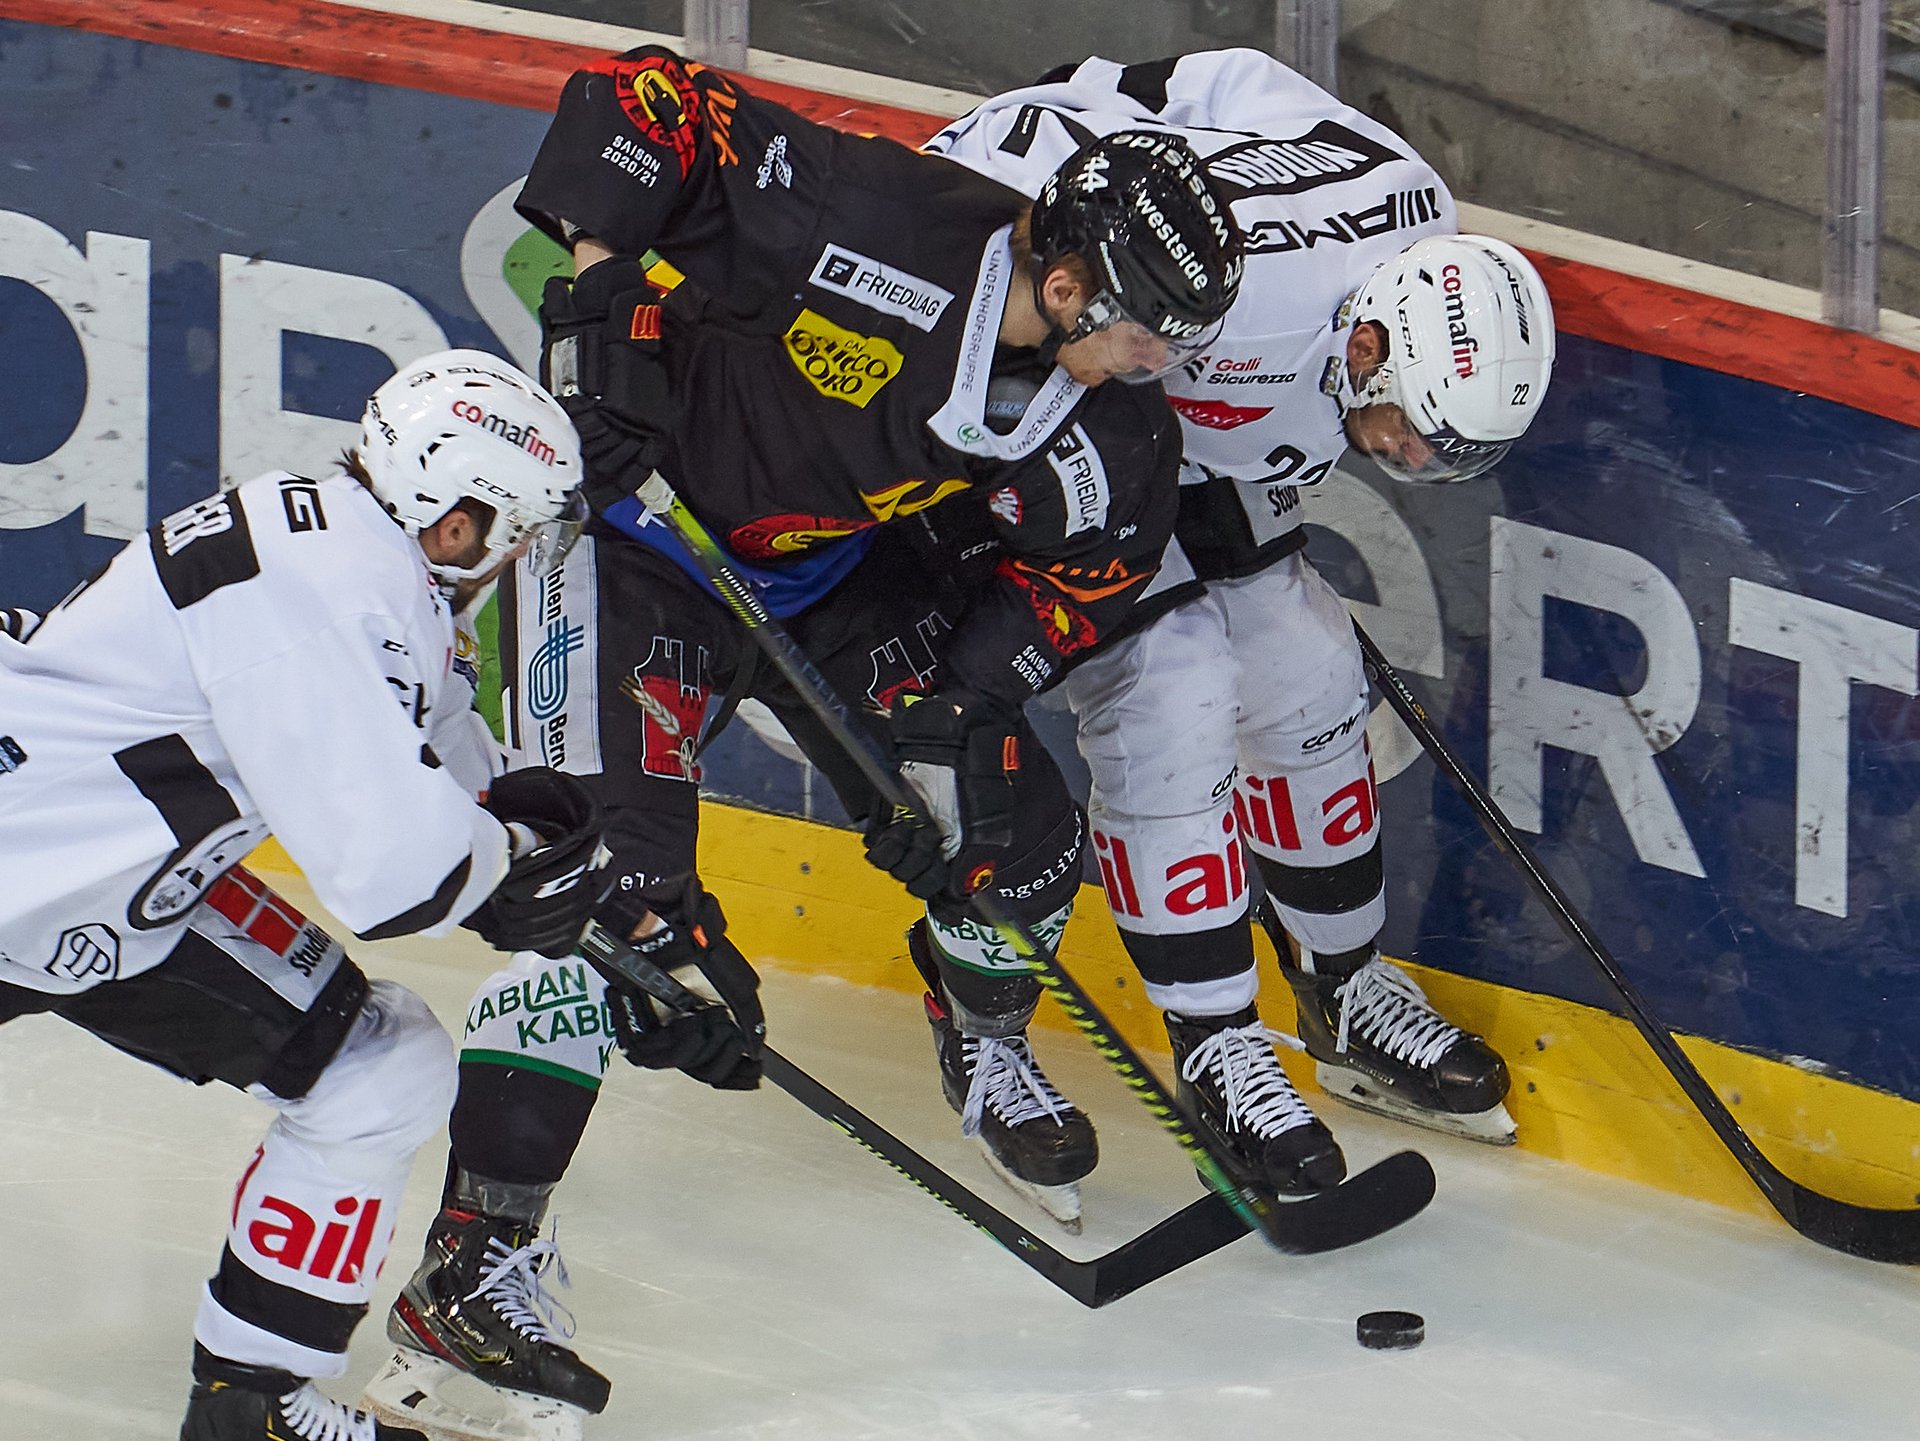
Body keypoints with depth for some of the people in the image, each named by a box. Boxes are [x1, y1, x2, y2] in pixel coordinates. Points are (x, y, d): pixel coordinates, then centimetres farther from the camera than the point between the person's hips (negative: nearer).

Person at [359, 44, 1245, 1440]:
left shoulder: (1116, 431, -14)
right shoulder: (875, 223, -33)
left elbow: (1081, 572, 2)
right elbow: (643, 96, -28)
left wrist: (961, 695, -12)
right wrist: (596, 292, -30)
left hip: (837, 563, 6)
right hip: (625, 511, -6)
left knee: (1010, 822, 5)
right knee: (606, 868, -19)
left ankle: (990, 1046, 43)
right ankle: (470, 1264, -17)